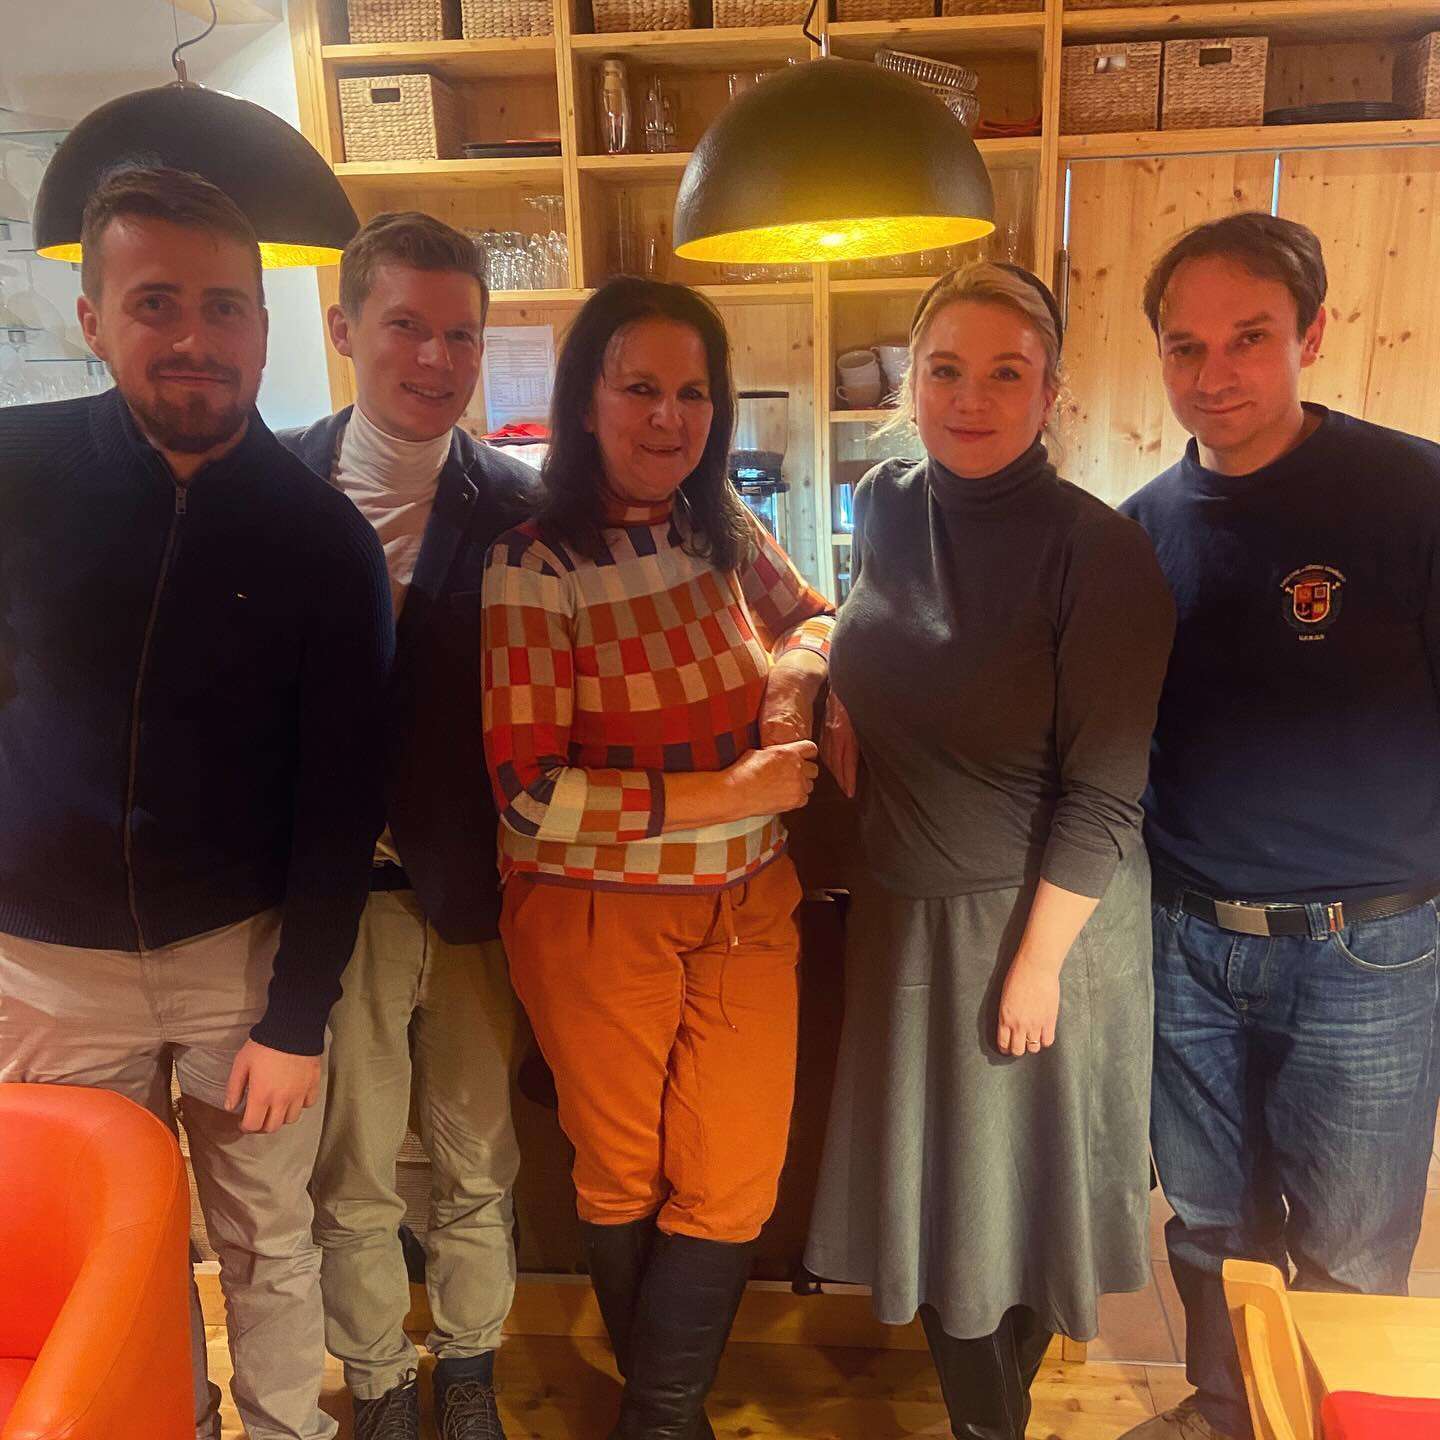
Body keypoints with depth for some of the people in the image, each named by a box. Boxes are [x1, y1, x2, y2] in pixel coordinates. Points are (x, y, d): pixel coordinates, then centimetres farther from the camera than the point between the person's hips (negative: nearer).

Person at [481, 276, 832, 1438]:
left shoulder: (724, 529, 0)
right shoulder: (534, 566, -15)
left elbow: (813, 613, 18)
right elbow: (529, 792, -18)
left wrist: (799, 665, -7)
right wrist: (729, 792, -20)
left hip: (749, 907, 4)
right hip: (598, 919, -4)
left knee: (732, 1188, 9)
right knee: (622, 1181, 17)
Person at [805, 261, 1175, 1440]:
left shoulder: (1100, 554, -17)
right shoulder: (886, 507, 0)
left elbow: (1104, 796, -16)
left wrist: (1038, 960, -15)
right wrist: (847, 712, 0)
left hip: (1040, 909, -5)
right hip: (902, 906, 5)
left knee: (1022, 1191, 13)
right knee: (927, 1183, 17)